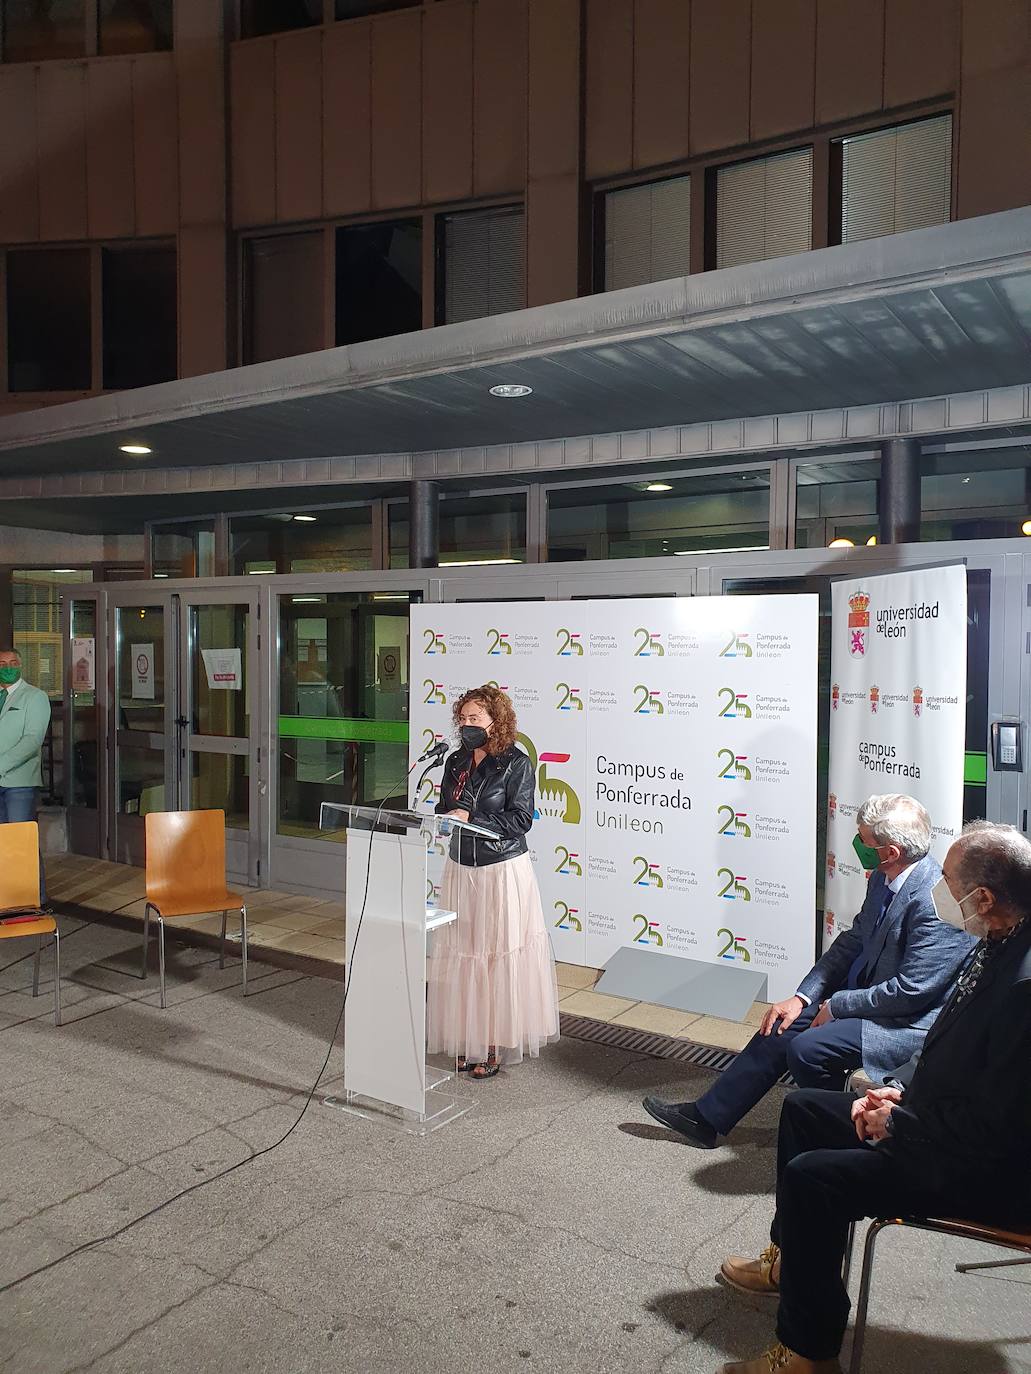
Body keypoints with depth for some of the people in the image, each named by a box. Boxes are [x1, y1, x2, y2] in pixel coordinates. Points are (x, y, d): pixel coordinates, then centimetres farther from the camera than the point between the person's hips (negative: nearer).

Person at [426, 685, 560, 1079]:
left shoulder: (516, 763, -10)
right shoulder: (456, 761, 8)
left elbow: (520, 818, -15)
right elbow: (445, 807, 14)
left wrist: (470, 818, -19)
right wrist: (441, 816, -9)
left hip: (503, 871, -6)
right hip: (461, 869, 6)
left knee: (499, 956, 2)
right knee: (462, 954, 10)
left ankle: (495, 1045, 12)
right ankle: (467, 1039, 22)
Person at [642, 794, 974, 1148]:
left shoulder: (934, 899, -28)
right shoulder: (884, 877, 0)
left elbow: (910, 991, -25)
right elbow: (853, 941, 9)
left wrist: (836, 1006, -14)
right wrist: (802, 997, 0)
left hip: (912, 1023, -9)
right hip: (867, 995, 9)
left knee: (807, 1049, -20)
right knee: (782, 1025, 5)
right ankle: (707, 1118, 16)